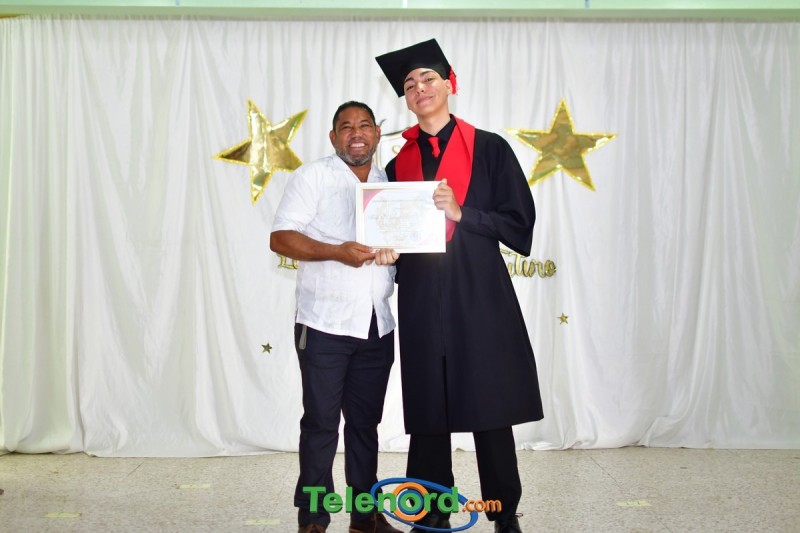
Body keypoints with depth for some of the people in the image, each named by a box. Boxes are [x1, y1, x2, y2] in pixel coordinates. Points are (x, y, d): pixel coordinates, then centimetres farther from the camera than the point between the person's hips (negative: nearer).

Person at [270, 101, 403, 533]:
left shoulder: (389, 183, 14)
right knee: (321, 423, 2)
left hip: (377, 327, 5)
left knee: (366, 422, 12)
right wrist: (336, 251, -21)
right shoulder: (312, 177, -1)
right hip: (325, 325, -4)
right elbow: (280, 238, -8)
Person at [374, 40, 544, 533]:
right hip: (422, 304, 3)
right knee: (427, 416, 6)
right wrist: (387, 250, -5)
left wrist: (461, 213, -13)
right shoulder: (399, 162, 13)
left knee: (492, 413, 3)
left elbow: (521, 223, -1)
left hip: (480, 296, -2)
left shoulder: (489, 148, 4)